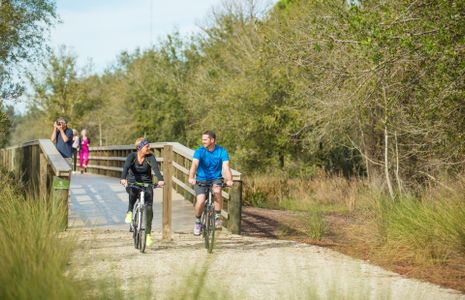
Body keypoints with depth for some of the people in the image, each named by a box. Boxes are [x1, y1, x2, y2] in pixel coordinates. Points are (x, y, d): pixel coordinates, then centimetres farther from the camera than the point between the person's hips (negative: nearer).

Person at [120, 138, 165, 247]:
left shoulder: (150, 157, -11)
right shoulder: (132, 156, -13)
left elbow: (155, 168, -27)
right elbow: (126, 167, -30)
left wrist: (160, 179, -46)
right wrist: (123, 179, -50)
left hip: (146, 184, 1)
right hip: (133, 183, -1)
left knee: (149, 207, -14)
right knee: (133, 191, -38)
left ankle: (148, 234, 0)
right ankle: (130, 212, -12)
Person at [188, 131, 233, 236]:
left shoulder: (221, 151, -10)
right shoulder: (199, 151, -11)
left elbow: (226, 166, -22)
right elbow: (194, 164, -27)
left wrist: (229, 180, -41)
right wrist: (191, 178, -46)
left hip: (216, 178, 0)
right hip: (201, 179, 0)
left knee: (217, 191, -33)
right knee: (200, 201, -21)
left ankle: (217, 217, -16)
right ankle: (197, 222, 8)